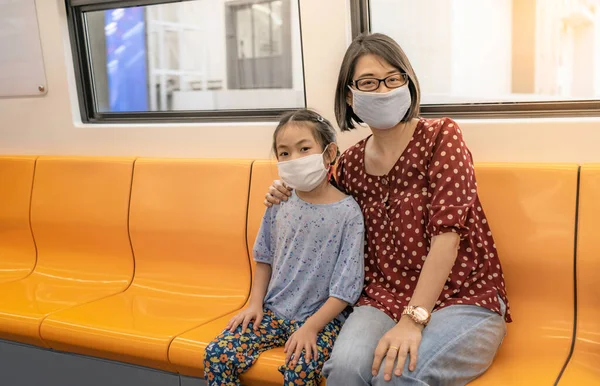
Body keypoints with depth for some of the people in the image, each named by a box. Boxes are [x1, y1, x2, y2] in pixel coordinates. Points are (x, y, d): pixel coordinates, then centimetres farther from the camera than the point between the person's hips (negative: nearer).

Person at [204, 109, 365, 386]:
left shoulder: (347, 212, -14)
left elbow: (346, 286, -13)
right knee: (217, 354, -11)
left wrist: (311, 327, -18)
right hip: (273, 312, 5)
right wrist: (255, 304, 4)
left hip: (322, 317, -4)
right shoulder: (279, 203, 1)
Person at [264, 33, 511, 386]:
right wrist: (295, 200, 8)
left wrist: (413, 320, -24)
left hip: (462, 299, -3)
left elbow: (447, 233, -16)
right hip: (385, 300, 3)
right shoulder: (350, 162, 6)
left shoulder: (441, 136, -6)